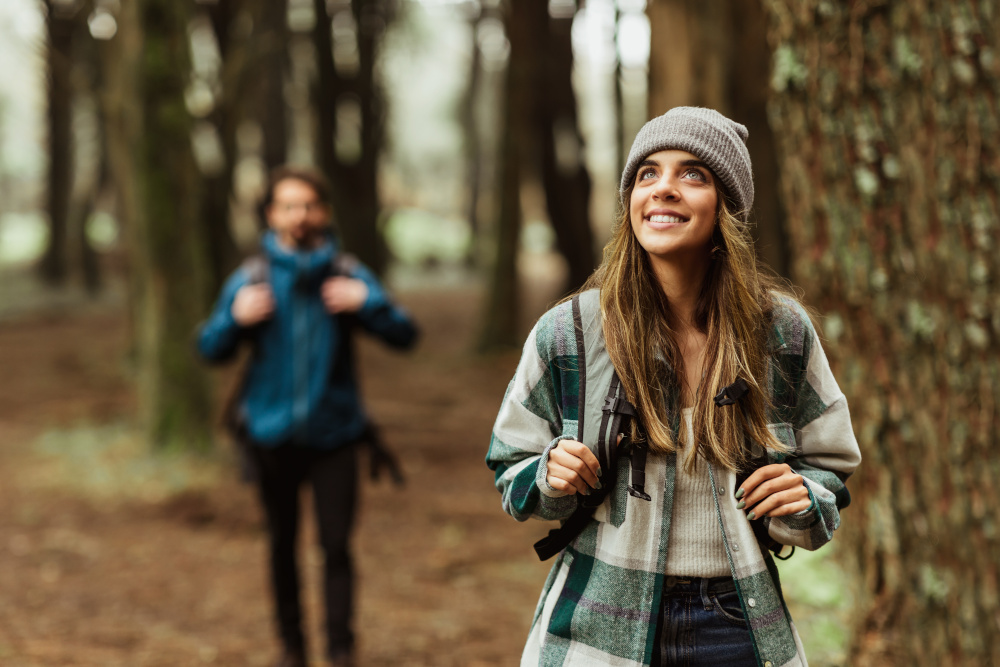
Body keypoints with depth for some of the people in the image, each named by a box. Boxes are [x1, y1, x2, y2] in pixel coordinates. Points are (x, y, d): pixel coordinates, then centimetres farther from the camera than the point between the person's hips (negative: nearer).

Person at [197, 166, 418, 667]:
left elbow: (404, 336, -5)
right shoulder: (251, 278, -1)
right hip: (272, 432, 1)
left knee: (336, 545, -5)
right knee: (283, 544, 13)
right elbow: (210, 349, 1)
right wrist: (235, 317, -19)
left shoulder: (347, 274, -2)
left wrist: (368, 302, -22)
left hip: (333, 432, -1)